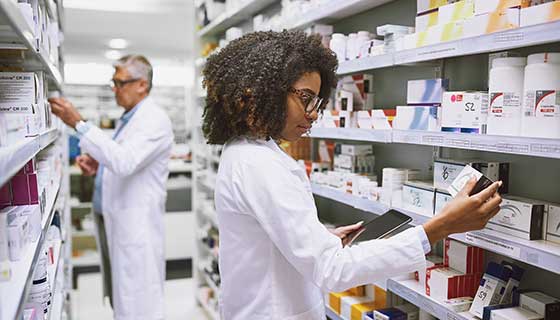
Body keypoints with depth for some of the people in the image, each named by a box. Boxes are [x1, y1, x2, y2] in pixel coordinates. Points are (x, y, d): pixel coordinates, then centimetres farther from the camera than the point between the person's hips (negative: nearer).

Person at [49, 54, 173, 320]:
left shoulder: (155, 119, -15)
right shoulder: (128, 117, 16)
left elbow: (125, 161, -28)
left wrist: (79, 124, -27)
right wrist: (98, 165, 5)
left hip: (135, 226, -10)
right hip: (110, 218, 10)